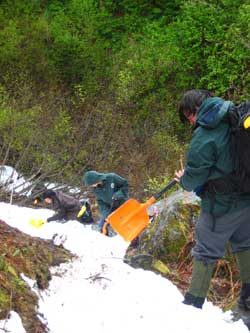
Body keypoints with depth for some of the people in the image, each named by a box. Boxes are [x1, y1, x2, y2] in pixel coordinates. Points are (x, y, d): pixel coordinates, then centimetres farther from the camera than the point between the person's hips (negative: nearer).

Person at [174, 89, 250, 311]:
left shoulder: (204, 136, -21)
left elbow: (195, 175, -15)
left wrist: (183, 180, 6)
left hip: (221, 203, -6)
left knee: (207, 251, 5)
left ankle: (194, 303, 12)